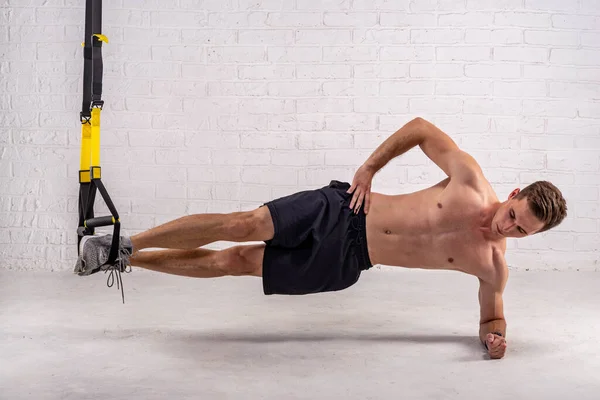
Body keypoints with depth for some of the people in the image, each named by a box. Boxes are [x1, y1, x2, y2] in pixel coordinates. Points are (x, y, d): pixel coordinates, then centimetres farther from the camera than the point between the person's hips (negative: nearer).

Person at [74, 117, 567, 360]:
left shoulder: (493, 267, -3)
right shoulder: (471, 180, -9)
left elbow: (491, 312, 14)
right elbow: (421, 127, 0)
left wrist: (495, 334, -9)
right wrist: (368, 169, -6)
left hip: (344, 263, 1)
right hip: (340, 212, -1)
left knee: (234, 262, -4)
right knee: (242, 225, -19)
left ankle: (129, 259, 11)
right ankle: (126, 245, -1)